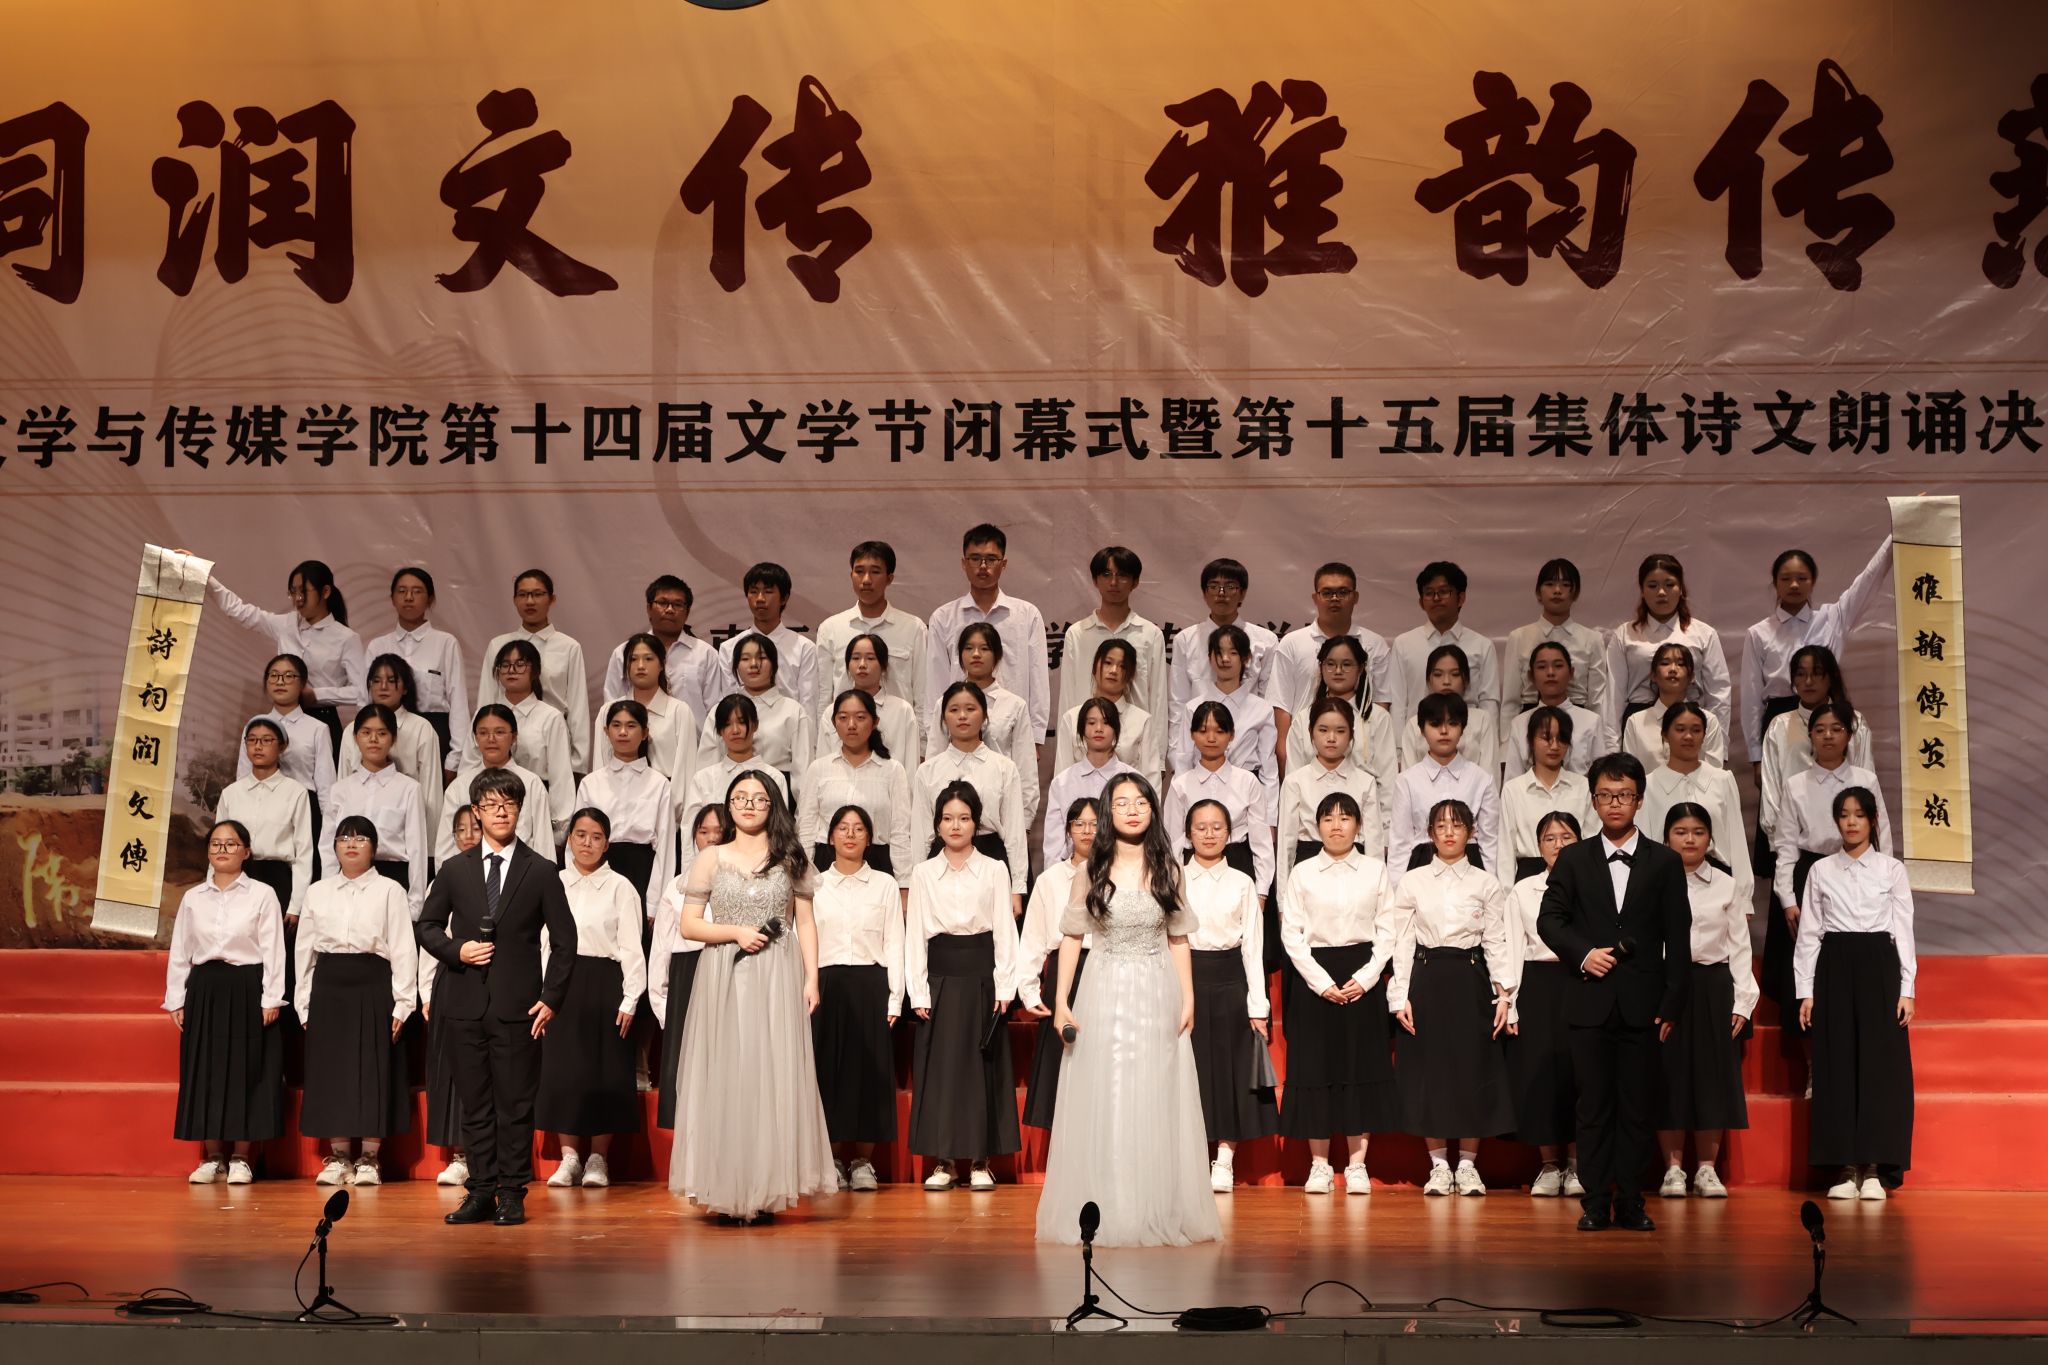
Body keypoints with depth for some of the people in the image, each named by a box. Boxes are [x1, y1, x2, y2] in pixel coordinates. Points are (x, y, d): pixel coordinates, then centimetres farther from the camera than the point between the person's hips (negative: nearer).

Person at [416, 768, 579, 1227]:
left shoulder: (541, 871, 2)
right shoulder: (455, 870, 8)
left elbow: (565, 940, 4)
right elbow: (428, 926, 15)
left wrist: (552, 999, -3)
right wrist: (456, 949, -6)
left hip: (518, 1006, -2)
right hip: (467, 1004, 2)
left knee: (516, 1104, 0)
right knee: (475, 1104, 6)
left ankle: (512, 1195, 7)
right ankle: (481, 1193, 12)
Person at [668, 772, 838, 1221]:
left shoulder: (791, 859, 8)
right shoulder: (711, 858, 7)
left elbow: (806, 923, 7)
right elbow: (688, 924, 4)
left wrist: (811, 978, -3)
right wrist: (735, 932, -11)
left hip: (778, 981, 0)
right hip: (724, 980, 0)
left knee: (774, 1077, -2)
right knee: (725, 1078, -2)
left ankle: (767, 1191, 3)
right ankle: (727, 1191, 2)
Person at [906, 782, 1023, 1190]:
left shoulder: (995, 871, 4)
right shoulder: (923, 874, 6)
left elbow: (1005, 931, 2)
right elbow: (915, 934, 4)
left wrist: (1004, 986, -5)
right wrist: (918, 991, -3)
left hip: (981, 976, -1)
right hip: (940, 977, 1)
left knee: (982, 1065, 1)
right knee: (939, 1065, 1)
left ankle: (981, 1161, 9)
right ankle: (942, 1162, 7)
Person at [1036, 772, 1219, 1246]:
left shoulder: (1167, 869, 4)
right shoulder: (1093, 869, -1)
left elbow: (1178, 938, 7)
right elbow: (1071, 936, 0)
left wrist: (1188, 998, -1)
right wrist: (1061, 1002, -6)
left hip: (1158, 995, 1)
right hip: (1106, 994, -1)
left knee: (1156, 1103, 5)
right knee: (1103, 1103, 1)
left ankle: (1160, 1211, 14)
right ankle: (1105, 1212, 9)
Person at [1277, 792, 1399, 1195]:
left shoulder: (1375, 870, 6)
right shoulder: (1302, 873, 4)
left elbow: (1386, 932, 3)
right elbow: (1291, 933, 0)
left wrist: (1364, 978, -9)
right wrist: (1322, 982, -10)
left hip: (1362, 976, 0)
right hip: (1314, 975, 0)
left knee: (1362, 1066, 0)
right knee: (1314, 1067, -1)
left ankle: (1357, 1165, 6)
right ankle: (1319, 1165, 7)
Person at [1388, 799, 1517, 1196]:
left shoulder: (1487, 885, 5)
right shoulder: (1411, 883, 5)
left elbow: (1496, 941, 3)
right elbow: (1402, 943, 3)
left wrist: (1504, 993, -6)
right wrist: (1400, 996, -4)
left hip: (1471, 981, 0)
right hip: (1425, 980, 0)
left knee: (1473, 1070, 1)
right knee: (1429, 1070, 1)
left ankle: (1468, 1166, 11)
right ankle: (1439, 1166, 11)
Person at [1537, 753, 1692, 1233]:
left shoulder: (1665, 862, 7)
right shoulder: (1573, 860, 9)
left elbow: (1678, 938, 4)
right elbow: (1549, 918, 7)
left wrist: (1672, 1004, -2)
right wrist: (1582, 953, -11)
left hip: (1642, 1005, 0)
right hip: (1590, 1001, 0)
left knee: (1637, 1108, 3)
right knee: (1594, 1107, 2)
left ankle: (1630, 1203, 9)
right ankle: (1595, 1203, 6)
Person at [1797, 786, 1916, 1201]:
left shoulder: (1892, 870, 5)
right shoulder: (1821, 871, 7)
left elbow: (1904, 931, 3)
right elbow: (1809, 933, 6)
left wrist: (1906, 989, -4)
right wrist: (1805, 991, 0)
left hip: (1879, 968, -1)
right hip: (1833, 969, 1)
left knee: (1880, 1066, -4)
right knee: (1836, 1066, -1)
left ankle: (1873, 1169, 1)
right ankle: (1845, 1169, 4)